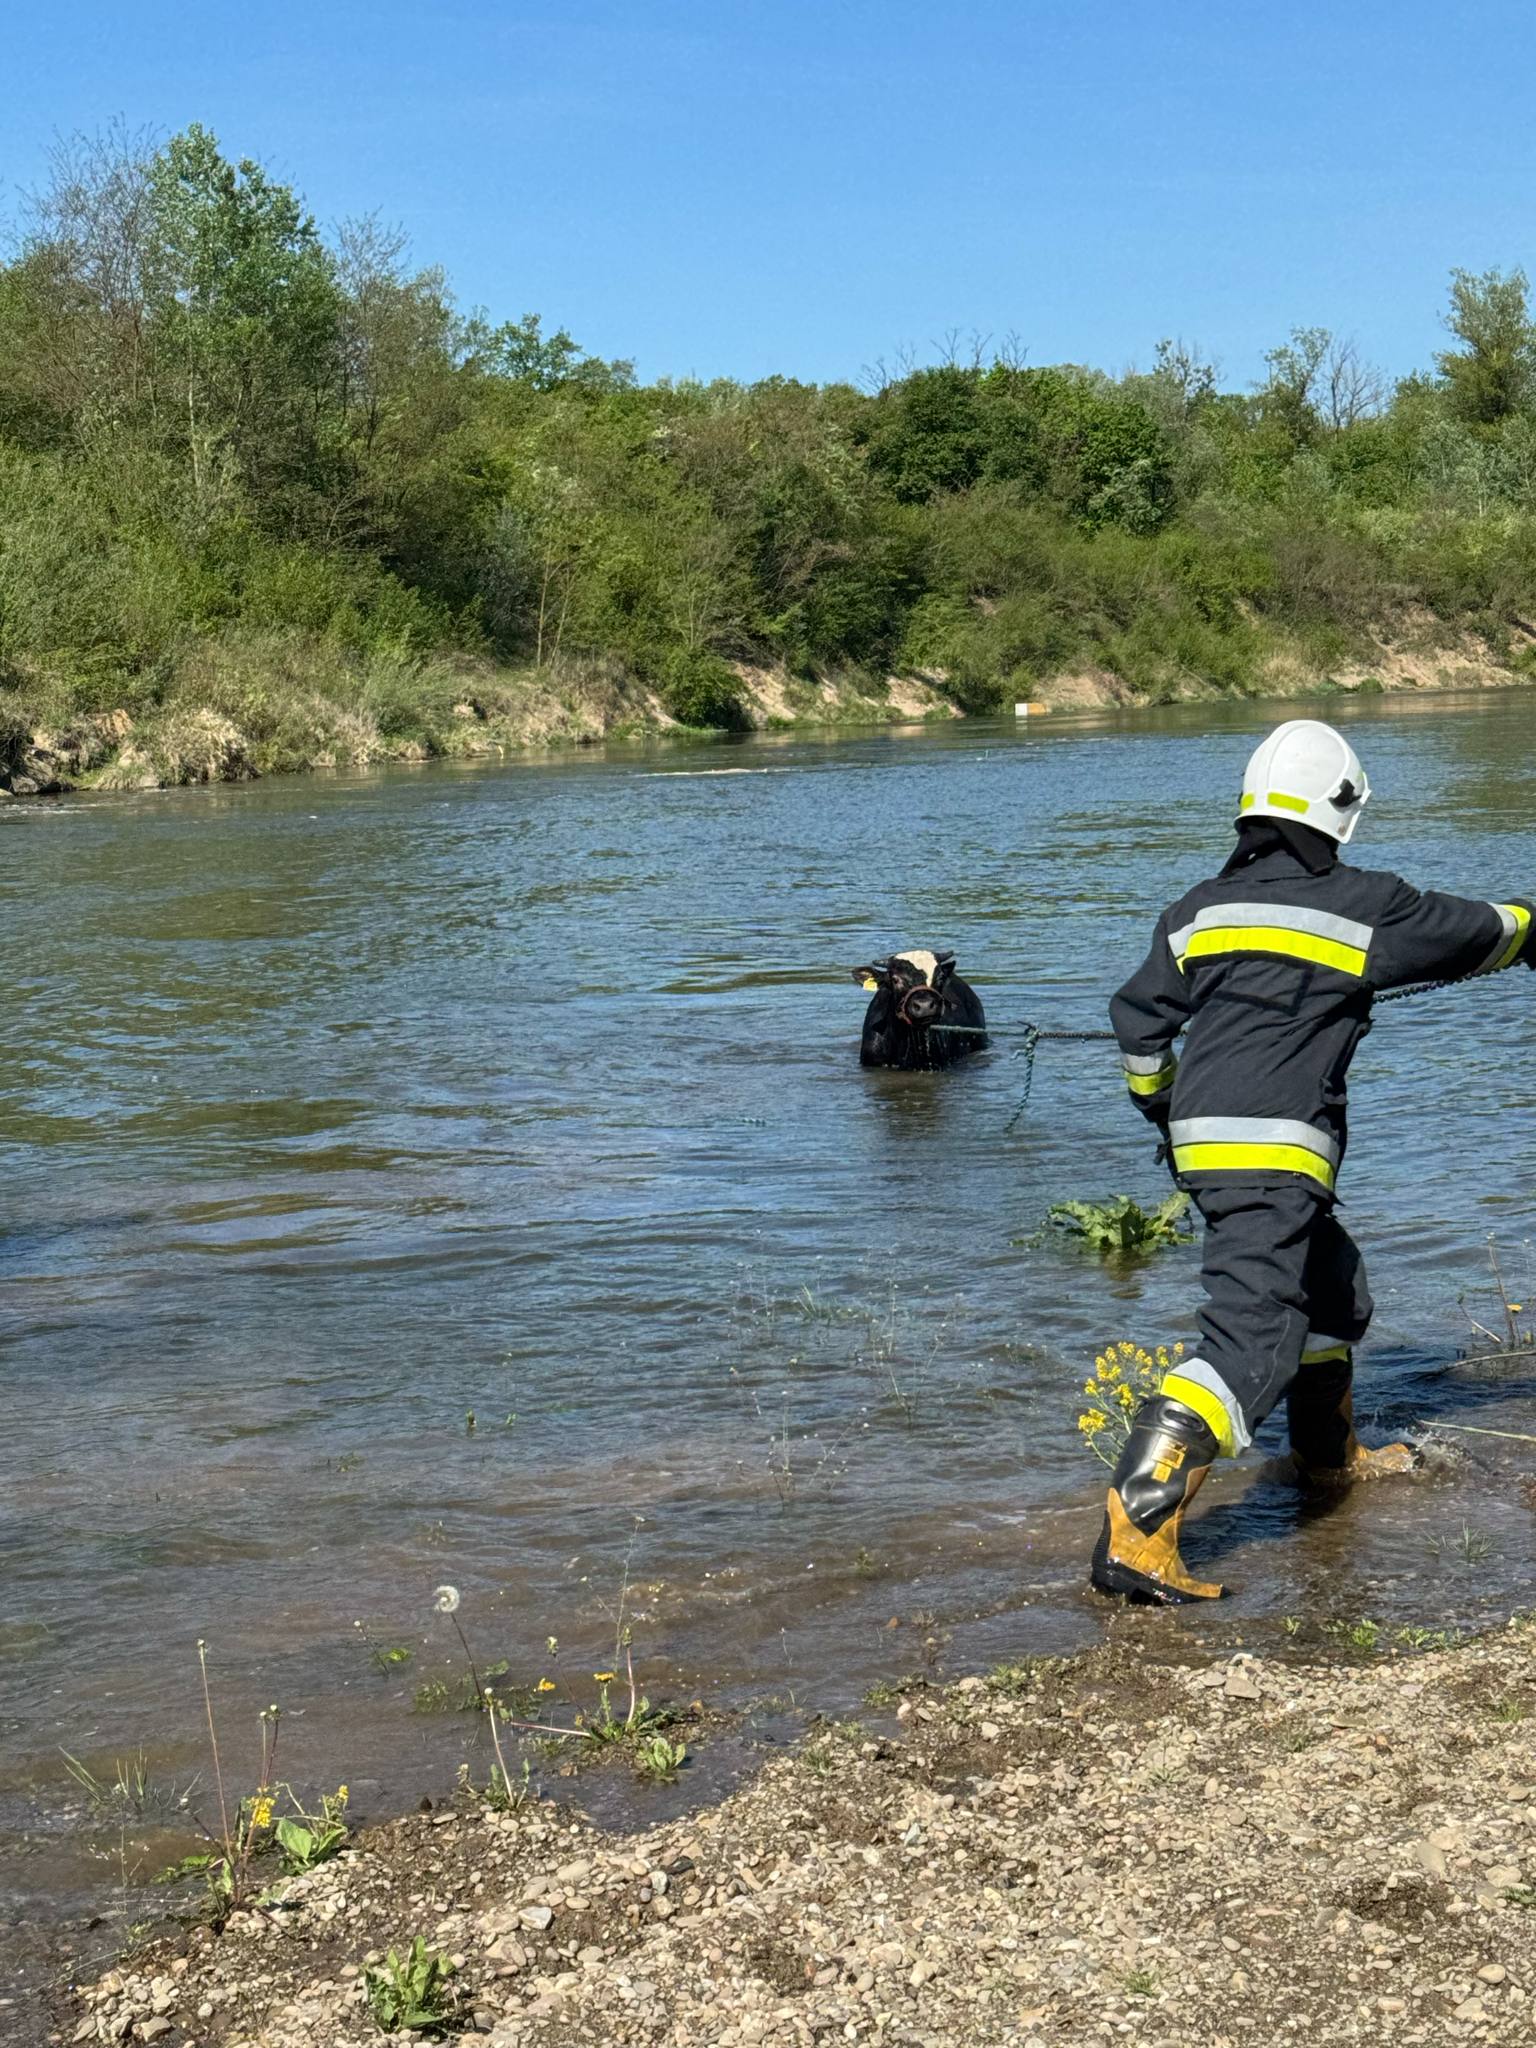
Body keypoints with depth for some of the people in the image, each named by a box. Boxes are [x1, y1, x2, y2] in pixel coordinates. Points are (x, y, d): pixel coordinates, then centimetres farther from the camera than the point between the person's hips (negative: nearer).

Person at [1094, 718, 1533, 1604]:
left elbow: (1138, 1019, 13)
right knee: (1253, 1340, -13)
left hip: (1203, 1144, 8)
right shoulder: (1361, 905, -2)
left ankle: (1330, 1450, 49)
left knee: (1332, 1280, 29)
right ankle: (1135, 1532, -24)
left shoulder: (1199, 909, 12)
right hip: (1275, 1153, -8)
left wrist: (1163, 1112, 29)